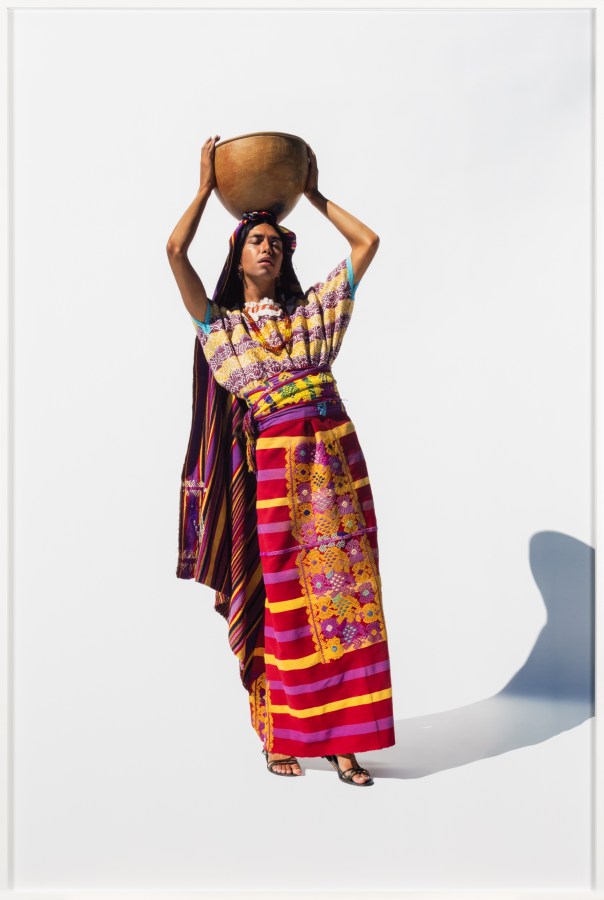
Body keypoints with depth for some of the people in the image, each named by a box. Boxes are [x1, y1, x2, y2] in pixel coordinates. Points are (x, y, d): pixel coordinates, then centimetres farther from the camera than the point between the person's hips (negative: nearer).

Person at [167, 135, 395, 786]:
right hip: (274, 459, -2)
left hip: (334, 451, 2)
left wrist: (314, 195, 26)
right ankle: (280, 736, 12)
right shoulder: (218, 323, 15)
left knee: (343, 588, -2)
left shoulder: (311, 310, 21)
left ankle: (341, 738, 3)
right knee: (280, 594, 0)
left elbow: (367, 242, 21)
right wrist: (206, 187, 14)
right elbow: (174, 251, 3)